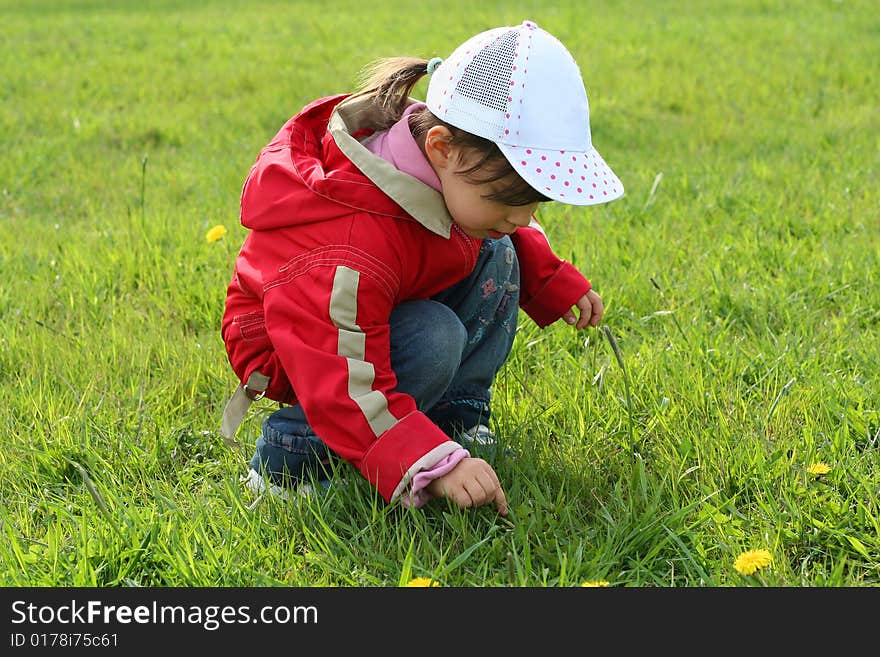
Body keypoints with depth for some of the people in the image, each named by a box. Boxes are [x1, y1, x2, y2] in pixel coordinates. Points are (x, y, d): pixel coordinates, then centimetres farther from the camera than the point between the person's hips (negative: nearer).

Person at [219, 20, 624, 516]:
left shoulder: (455, 176, -16)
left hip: (394, 312, 8)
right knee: (434, 340, -34)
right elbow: (343, 385, -42)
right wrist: (436, 464, -49)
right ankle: (288, 456, -17)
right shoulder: (354, 250, -43)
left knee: (494, 255, -4)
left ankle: (459, 416, 4)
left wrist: (555, 281, -2)